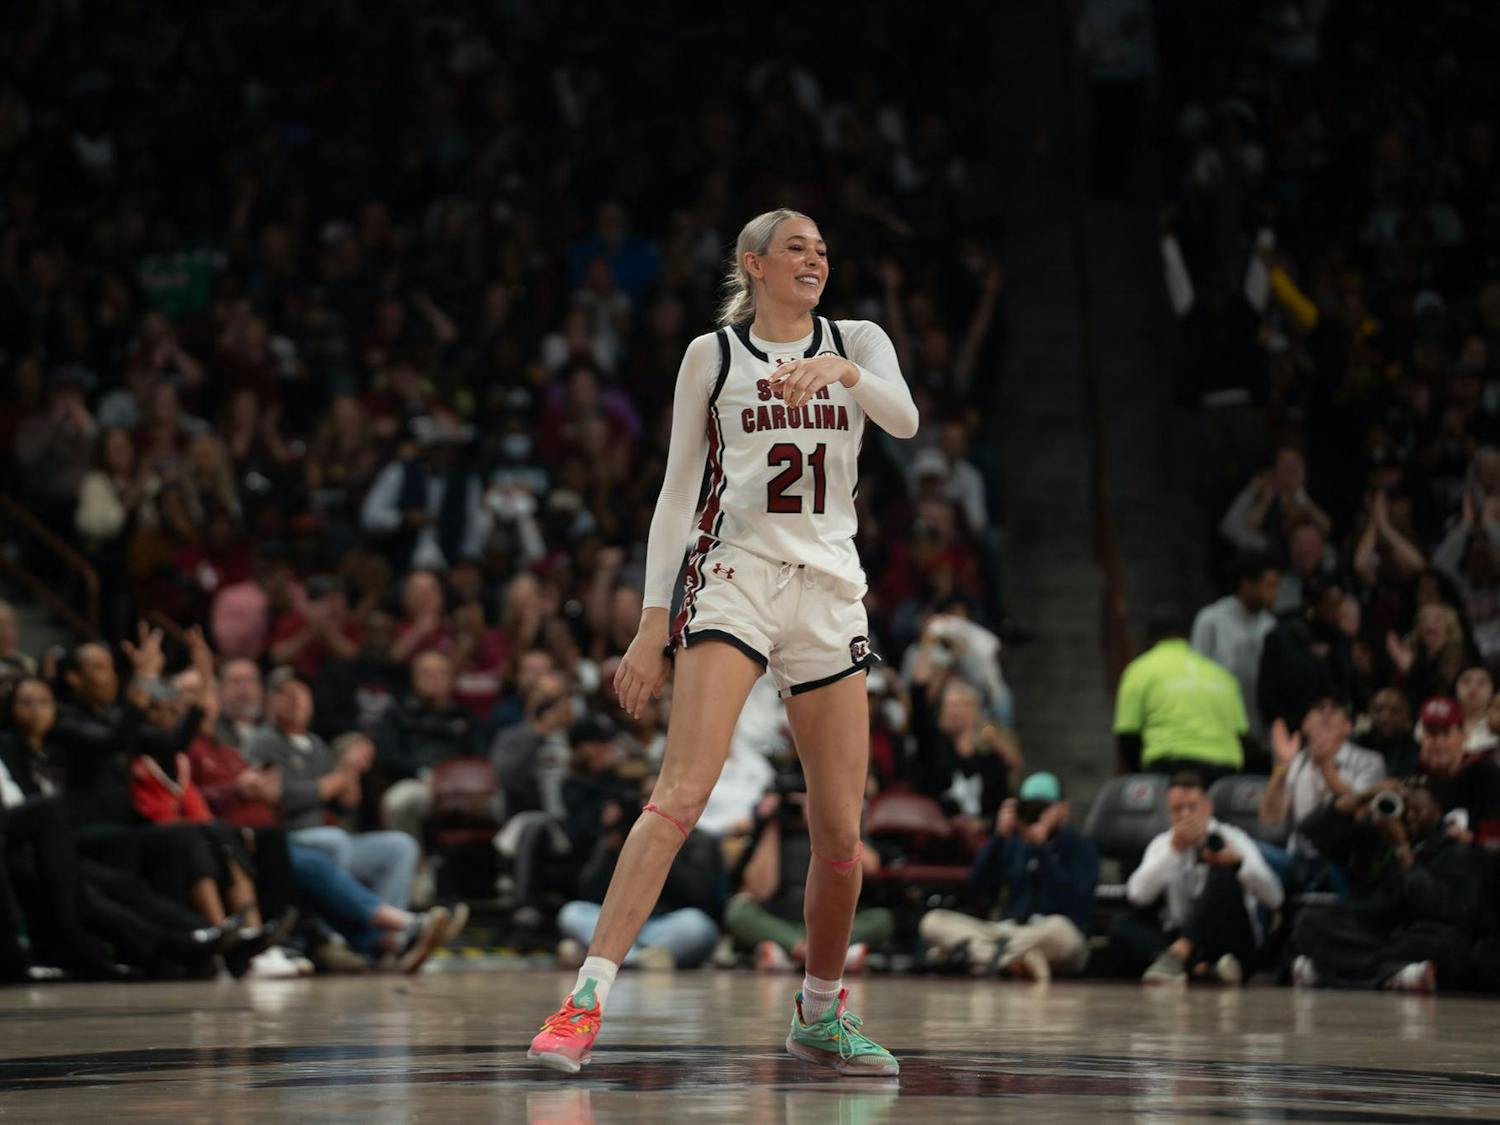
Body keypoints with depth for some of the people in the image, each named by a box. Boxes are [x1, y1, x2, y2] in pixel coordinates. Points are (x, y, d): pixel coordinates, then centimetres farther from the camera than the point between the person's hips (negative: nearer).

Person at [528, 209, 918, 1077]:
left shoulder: (858, 342, 13)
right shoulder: (713, 355, 8)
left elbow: (904, 418, -8)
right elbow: (678, 491, 8)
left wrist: (840, 371, -28)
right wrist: (653, 619, 1)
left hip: (831, 589, 3)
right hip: (735, 574, -3)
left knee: (841, 829, 2)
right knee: (683, 791, -20)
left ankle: (822, 1011, 22)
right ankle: (589, 998, -26)